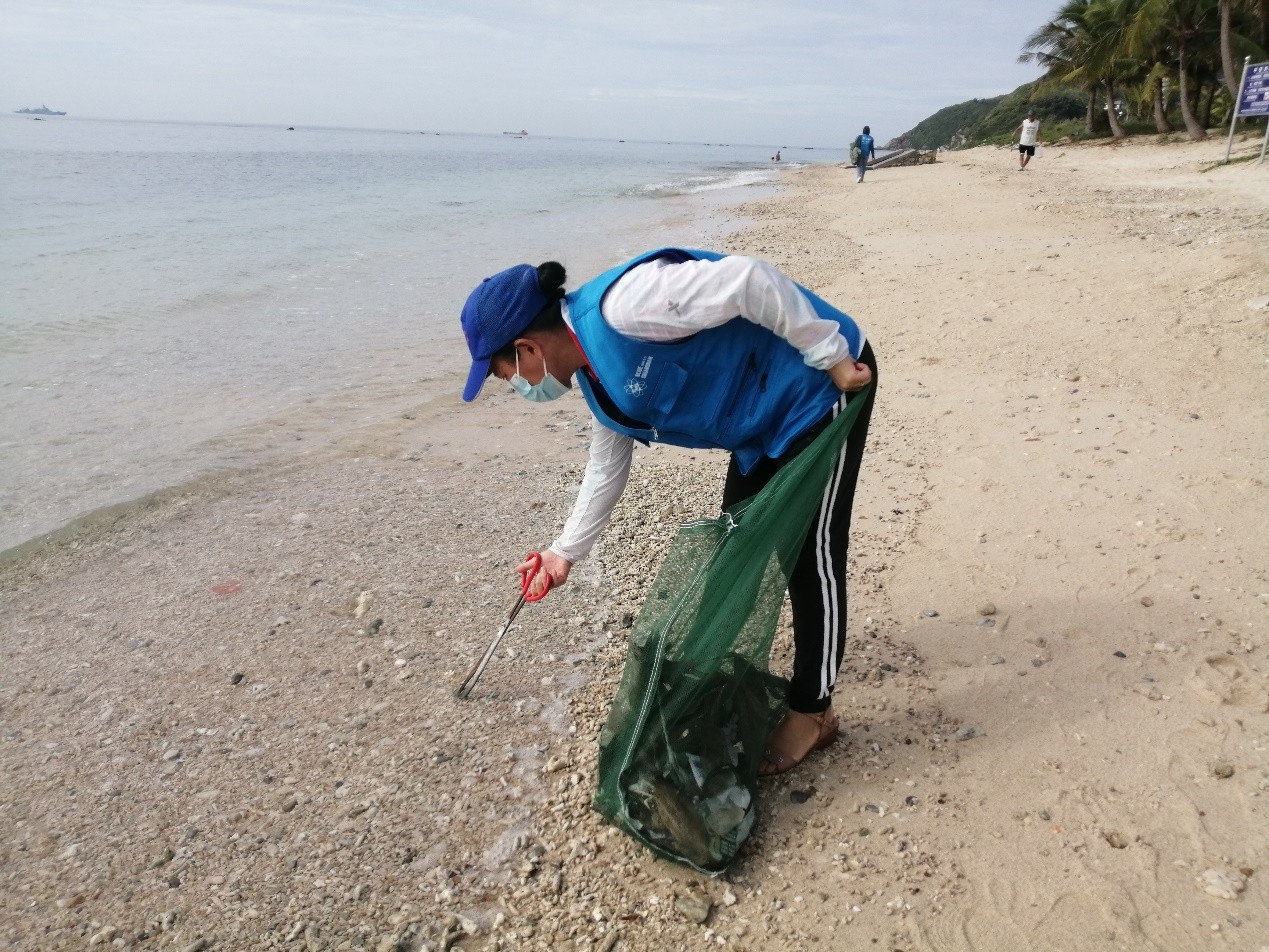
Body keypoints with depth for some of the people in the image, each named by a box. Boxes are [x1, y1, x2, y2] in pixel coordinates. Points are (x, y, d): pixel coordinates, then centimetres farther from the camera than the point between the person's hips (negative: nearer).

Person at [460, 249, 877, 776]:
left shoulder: (622, 304, -29)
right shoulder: (596, 379, 3)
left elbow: (746, 280, -33)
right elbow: (607, 468, 15)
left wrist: (833, 359, -26)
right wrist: (566, 551, 20)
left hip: (826, 385, -9)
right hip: (768, 419, 9)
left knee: (808, 555, -2)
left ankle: (813, 711, 14)